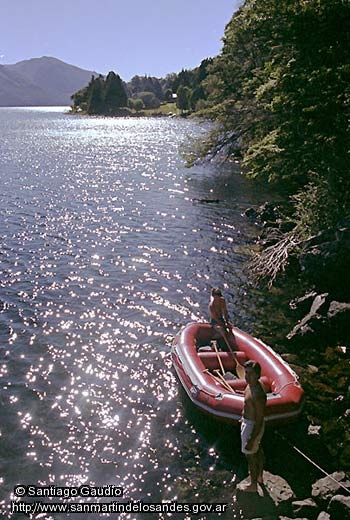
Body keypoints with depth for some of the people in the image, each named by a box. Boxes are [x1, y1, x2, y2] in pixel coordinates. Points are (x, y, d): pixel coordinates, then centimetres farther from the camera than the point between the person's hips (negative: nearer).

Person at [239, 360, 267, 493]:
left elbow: (260, 422, -29)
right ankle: (259, 476, 50)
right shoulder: (251, 385, -8)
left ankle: (253, 485, 34)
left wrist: (251, 440, -23)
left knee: (250, 454, 12)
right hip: (247, 421, 9)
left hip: (253, 426, -9)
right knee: (258, 451, 27)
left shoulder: (258, 395, -36)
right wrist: (243, 418, 23)